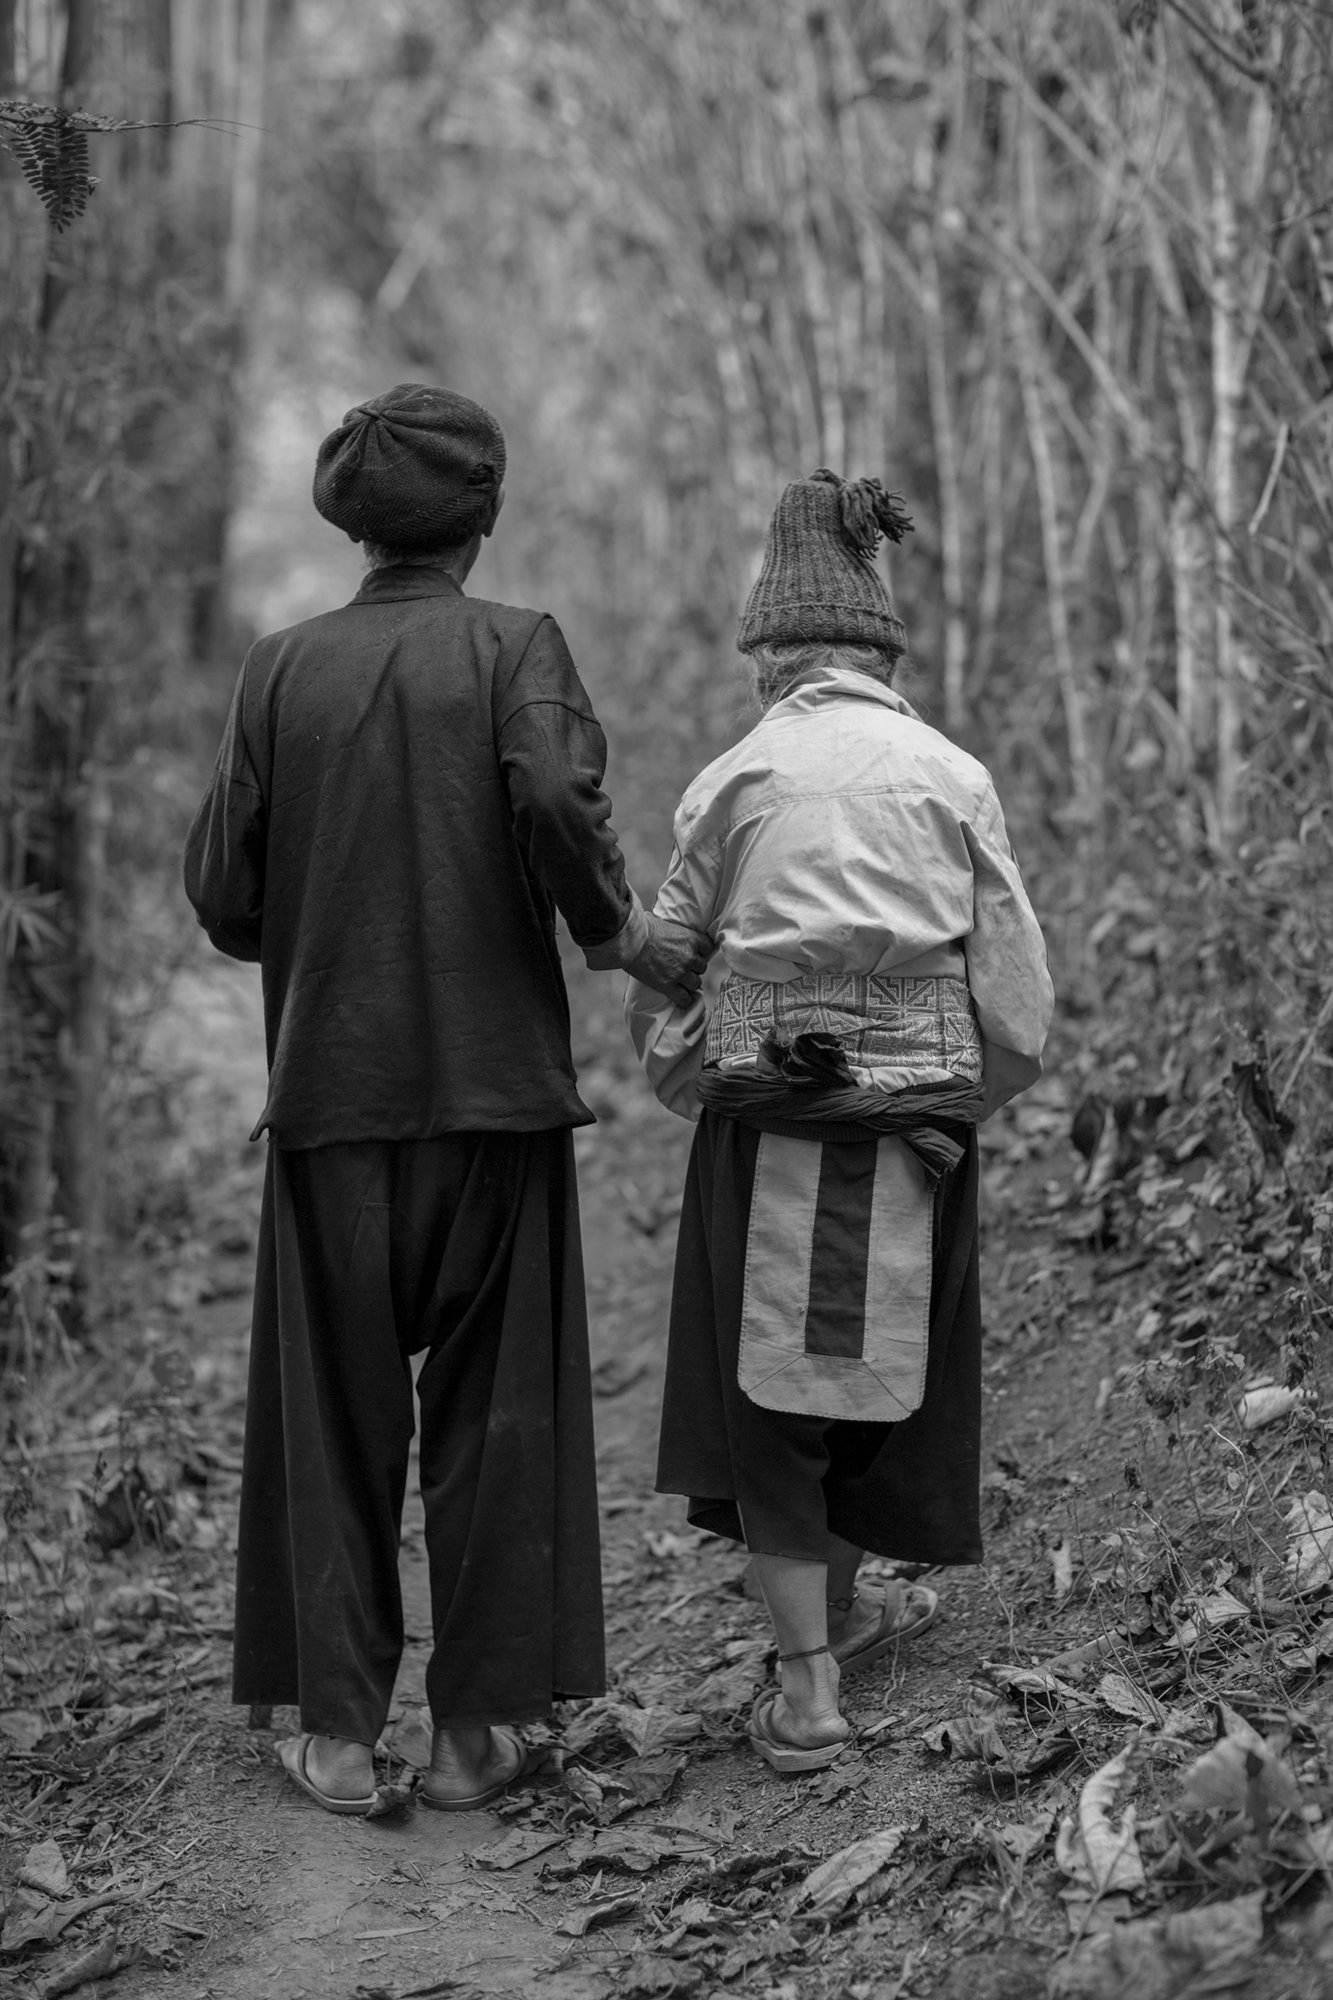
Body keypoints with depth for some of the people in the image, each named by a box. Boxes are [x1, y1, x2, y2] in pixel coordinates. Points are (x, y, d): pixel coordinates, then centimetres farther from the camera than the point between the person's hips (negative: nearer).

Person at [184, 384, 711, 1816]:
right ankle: (476, 1726, 10)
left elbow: (222, 891, 2)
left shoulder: (283, 668, 4)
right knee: (495, 1408, 8)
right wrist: (617, 932, -4)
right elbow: (555, 798, -20)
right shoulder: (515, 647, -3)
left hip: (330, 1090, 2)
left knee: (333, 1408, 9)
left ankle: (338, 1731, 10)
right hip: (495, 1081, -2)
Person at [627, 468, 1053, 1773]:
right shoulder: (952, 780, -1)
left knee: (767, 1386, 10)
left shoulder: (731, 784, -3)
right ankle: (840, 1609, 38)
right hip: (916, 1128, 1)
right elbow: (1018, 1005, 0)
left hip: (765, 1129, -1)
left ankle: (807, 1684, 5)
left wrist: (689, 1079, 19)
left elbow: (657, 993, 1)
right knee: (881, 1368, 19)